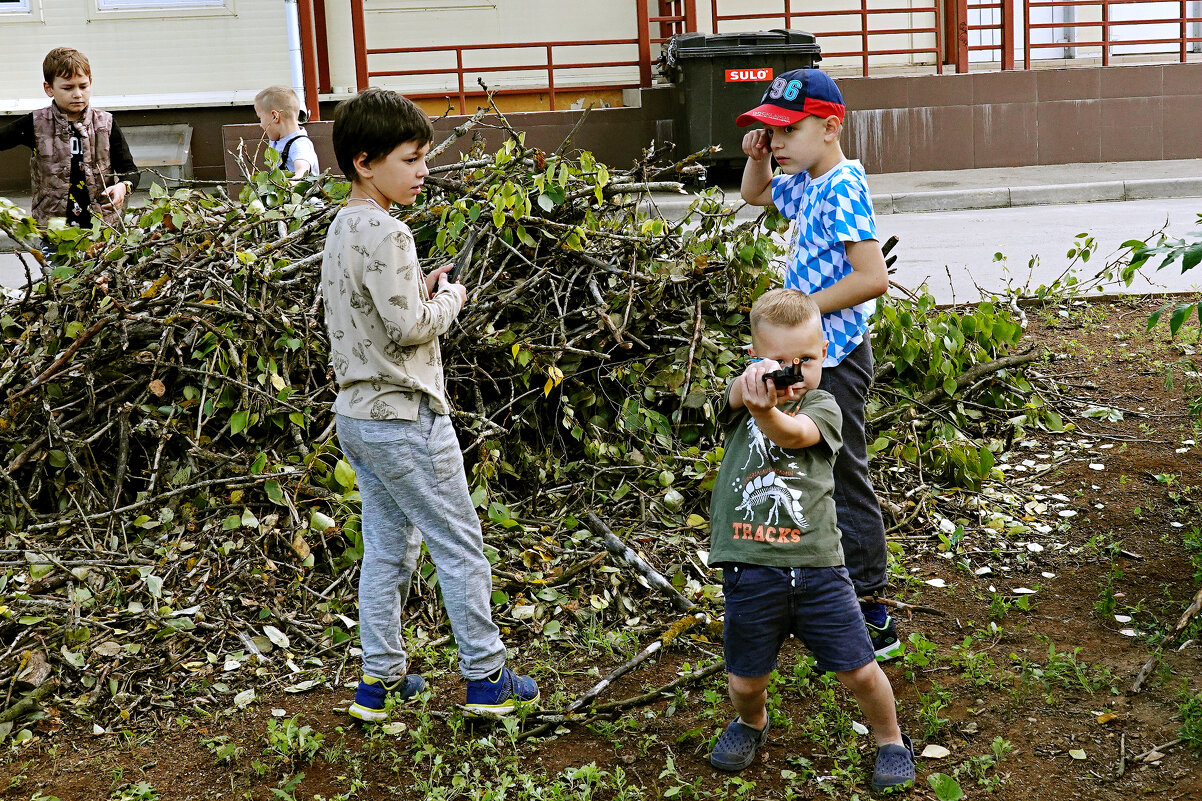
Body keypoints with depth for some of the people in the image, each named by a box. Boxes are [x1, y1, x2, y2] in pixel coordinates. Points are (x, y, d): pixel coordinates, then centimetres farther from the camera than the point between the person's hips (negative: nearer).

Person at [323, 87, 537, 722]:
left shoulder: (341, 228, 11)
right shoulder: (384, 231, -19)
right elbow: (410, 327, -22)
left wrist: (419, 289, 7)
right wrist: (450, 298, -5)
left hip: (356, 413, 9)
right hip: (404, 416, -9)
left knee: (387, 550, 15)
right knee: (460, 548, 2)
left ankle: (380, 679, 21)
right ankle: (486, 677, 11)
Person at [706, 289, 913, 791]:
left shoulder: (823, 407, 1)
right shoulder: (745, 396, 4)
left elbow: (791, 434, -21)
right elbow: (740, 394, -22)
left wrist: (766, 412, -46)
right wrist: (756, 377, -48)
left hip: (817, 566, -1)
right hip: (750, 568, 1)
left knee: (860, 671, 4)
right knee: (745, 682, 10)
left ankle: (889, 740, 33)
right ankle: (752, 723, 44)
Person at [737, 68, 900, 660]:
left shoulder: (842, 189, -19)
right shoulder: (805, 185, 10)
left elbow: (872, 277, -28)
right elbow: (755, 194, 32)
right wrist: (756, 158, 11)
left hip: (836, 359, -10)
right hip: (811, 354, 10)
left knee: (845, 484, -4)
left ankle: (872, 620, 4)